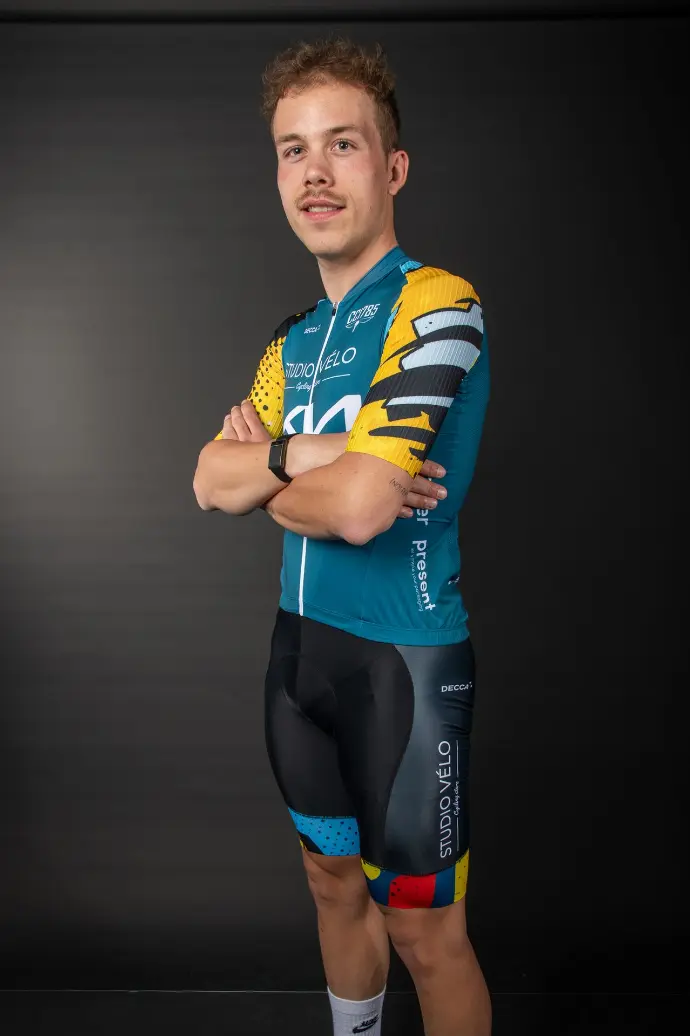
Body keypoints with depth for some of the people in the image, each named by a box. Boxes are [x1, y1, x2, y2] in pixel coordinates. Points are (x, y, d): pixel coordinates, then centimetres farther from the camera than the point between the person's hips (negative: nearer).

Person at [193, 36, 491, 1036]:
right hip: (303, 643, 7)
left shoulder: (437, 306, -15)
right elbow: (211, 482, 1)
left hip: (405, 656, -7)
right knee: (335, 881, 22)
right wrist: (308, 452, -17)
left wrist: (264, 472, -5)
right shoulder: (293, 341, 10)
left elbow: (360, 507, -24)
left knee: (423, 928, 7)